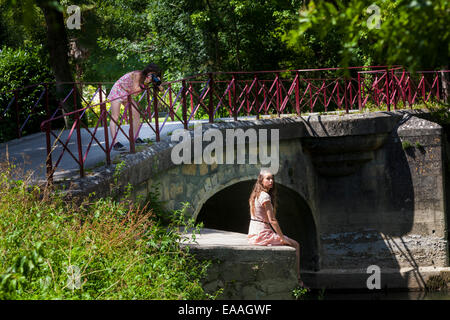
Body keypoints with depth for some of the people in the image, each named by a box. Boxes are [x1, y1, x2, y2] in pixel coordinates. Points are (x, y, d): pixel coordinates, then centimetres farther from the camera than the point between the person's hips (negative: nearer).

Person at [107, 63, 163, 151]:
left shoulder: (150, 77, -3)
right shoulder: (137, 75, -26)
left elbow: (161, 89, -2)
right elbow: (135, 90, -31)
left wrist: (158, 83, -21)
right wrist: (145, 83, -34)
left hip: (127, 94, 8)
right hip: (117, 90, -8)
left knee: (136, 115, 0)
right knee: (115, 117, -14)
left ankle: (136, 138, 12)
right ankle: (115, 143, -22)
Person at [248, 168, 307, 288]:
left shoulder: (256, 195, 13)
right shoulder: (265, 196, -17)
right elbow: (272, 220, -20)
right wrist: (282, 237, -14)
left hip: (253, 234, 10)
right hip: (262, 234, -10)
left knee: (293, 244, 24)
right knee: (295, 245, -1)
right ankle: (297, 279, 0)